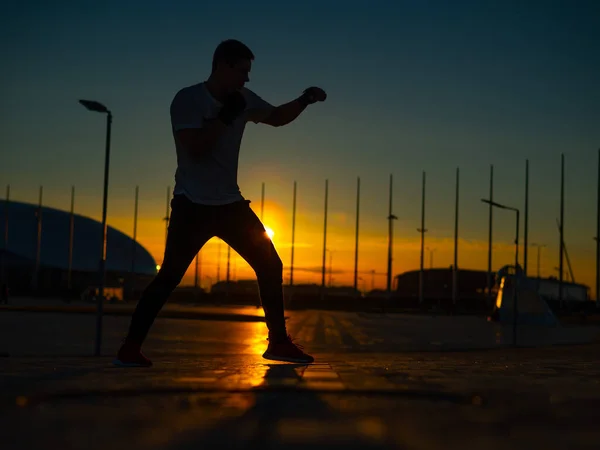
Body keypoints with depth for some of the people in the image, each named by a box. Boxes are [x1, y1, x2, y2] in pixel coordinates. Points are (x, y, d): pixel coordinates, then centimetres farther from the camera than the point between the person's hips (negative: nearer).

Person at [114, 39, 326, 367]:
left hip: (230, 203, 6)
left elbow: (277, 117, 20)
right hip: (192, 204, -6)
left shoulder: (243, 99, 6)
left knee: (270, 264, 2)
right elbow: (195, 149, -23)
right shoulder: (188, 99, -12)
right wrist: (226, 116, -20)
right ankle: (130, 347, -2)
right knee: (170, 274, -13)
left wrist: (305, 99, 5)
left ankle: (279, 342, 13)